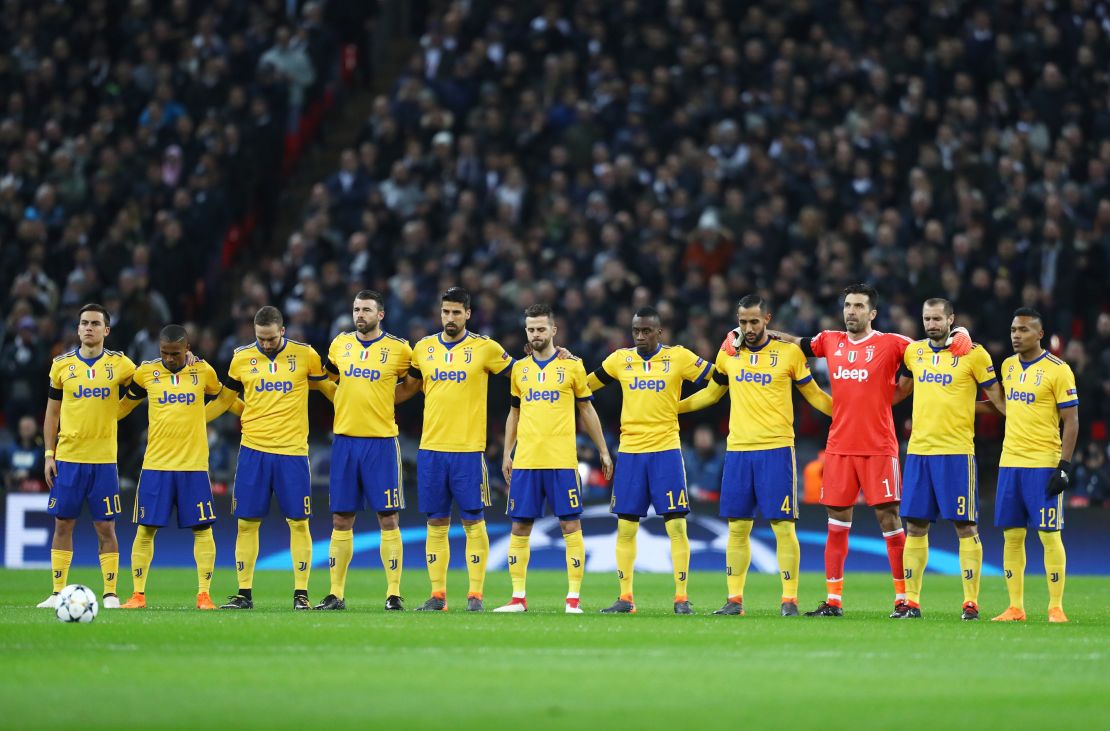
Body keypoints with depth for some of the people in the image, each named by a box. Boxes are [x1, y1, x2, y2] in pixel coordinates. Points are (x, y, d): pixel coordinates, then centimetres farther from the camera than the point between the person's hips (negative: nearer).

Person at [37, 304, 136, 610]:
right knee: (63, 524, 3)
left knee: (105, 528, -1)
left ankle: (110, 593, 4)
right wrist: (49, 454, 3)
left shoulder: (119, 364, 1)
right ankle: (58, 593, 9)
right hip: (68, 458, 1)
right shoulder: (62, 365, 4)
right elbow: (52, 413, 10)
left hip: (104, 459, -1)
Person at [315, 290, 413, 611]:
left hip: (381, 441, -4)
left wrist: (388, 397, 4)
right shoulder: (340, 343, 8)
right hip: (344, 439, 4)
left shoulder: (399, 349, -3)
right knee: (341, 519, 5)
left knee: (387, 518, -4)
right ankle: (336, 594, 10)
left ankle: (393, 594, -1)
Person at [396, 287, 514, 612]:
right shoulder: (424, 348, 9)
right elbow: (407, 387, 21)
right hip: (431, 448, 3)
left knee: (473, 521, -2)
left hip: (469, 449, -3)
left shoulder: (485, 348, -1)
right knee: (436, 523, 5)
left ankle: (475, 595, 2)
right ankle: (437, 595, 9)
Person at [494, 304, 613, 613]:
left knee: (570, 524, -4)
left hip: (562, 460, -3)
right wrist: (507, 454, 12)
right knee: (520, 526, 3)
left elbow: (587, 410, 9)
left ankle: (574, 597, -1)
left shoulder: (571, 366, 3)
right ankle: (518, 597, 9)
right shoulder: (519, 369, 11)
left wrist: (603, 450, 9)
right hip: (525, 460, 3)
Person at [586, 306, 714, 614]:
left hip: (666, 450, -3)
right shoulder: (620, 359, 6)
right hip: (629, 451, 3)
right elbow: (586, 385, 17)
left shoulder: (678, 357, -2)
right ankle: (625, 598, 10)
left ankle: (682, 597, -1)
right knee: (625, 527, 4)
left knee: (676, 525, -5)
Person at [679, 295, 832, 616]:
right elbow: (712, 393, 25)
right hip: (737, 451, 4)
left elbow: (813, 395, 8)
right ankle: (734, 599, 11)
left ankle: (789, 599, -2)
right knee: (737, 527, 5)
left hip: (776, 449, -4)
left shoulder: (789, 352, 0)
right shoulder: (729, 354, 10)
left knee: (783, 525, -6)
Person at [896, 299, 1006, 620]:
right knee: (916, 525, 5)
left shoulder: (973, 354, -4)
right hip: (918, 450, 5)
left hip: (957, 452, -5)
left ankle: (971, 602, -2)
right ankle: (912, 602, 9)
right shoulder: (914, 351, 10)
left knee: (965, 526, -4)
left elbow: (997, 398, 2)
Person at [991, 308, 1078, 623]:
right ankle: (1015, 608, 8)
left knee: (1049, 534, -5)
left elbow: (1071, 421, -9)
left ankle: (1056, 608, 0)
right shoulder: (1008, 366, 11)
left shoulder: (1057, 370, -8)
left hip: (1043, 465, -6)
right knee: (1012, 535, 4)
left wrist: (1064, 466, -15)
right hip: (1009, 463, 6)